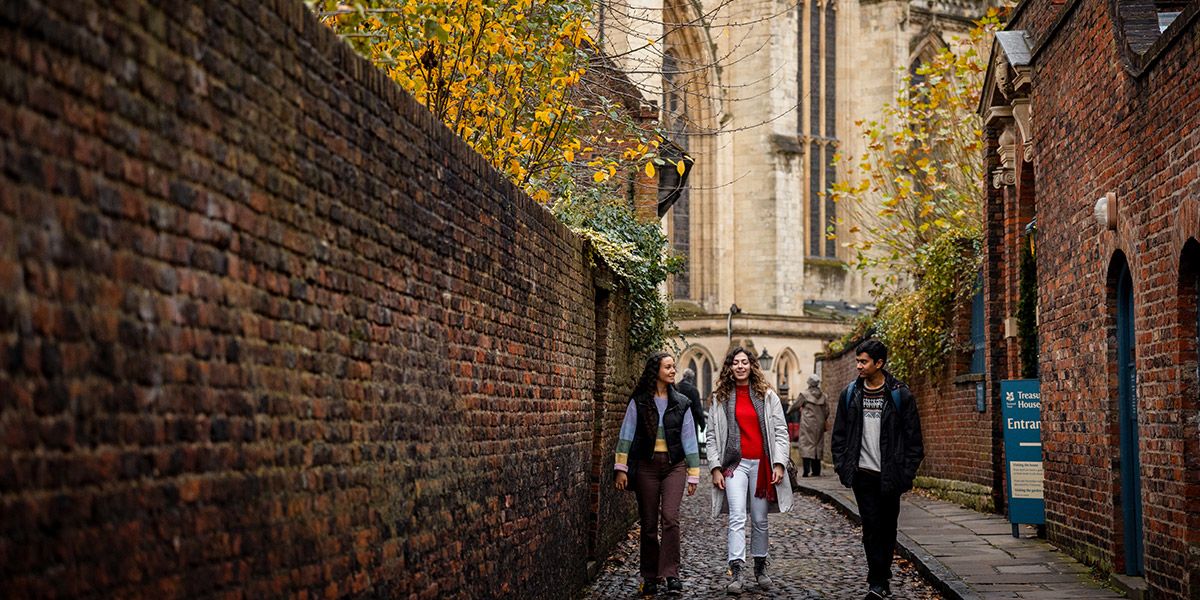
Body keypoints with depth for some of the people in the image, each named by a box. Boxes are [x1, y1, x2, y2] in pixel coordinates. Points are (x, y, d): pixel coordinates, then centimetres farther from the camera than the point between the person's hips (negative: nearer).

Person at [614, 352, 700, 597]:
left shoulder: (681, 403, 5)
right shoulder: (639, 402, 1)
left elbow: (689, 439, 7)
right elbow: (626, 435, 1)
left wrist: (693, 474, 6)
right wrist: (621, 468, -6)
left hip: (674, 465, 0)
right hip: (646, 466, 0)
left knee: (670, 518, -16)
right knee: (649, 524, 5)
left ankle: (670, 574, -12)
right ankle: (650, 577, 15)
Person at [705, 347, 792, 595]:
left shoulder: (768, 396, 8)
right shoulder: (719, 398, 8)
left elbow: (780, 431, 5)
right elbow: (712, 436, 7)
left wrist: (779, 464, -4)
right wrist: (715, 468, -2)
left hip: (762, 463, 1)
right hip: (735, 463, -1)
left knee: (760, 520, 7)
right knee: (737, 518, -13)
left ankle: (760, 567, 22)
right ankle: (737, 572, -18)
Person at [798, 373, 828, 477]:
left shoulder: (804, 394, -6)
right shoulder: (822, 396, 7)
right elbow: (826, 411, 10)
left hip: (807, 424, -4)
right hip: (819, 424, 4)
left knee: (806, 444, -5)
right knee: (818, 445, 10)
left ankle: (806, 470, -16)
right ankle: (816, 471, 11)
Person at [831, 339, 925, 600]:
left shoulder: (900, 395, -1)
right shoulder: (850, 394, 7)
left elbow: (913, 438, 0)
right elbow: (839, 435, 12)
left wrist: (908, 472, -5)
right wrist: (842, 467, 3)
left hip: (890, 475, -1)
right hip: (862, 473, 1)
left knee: (888, 527, 6)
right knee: (872, 526, -3)